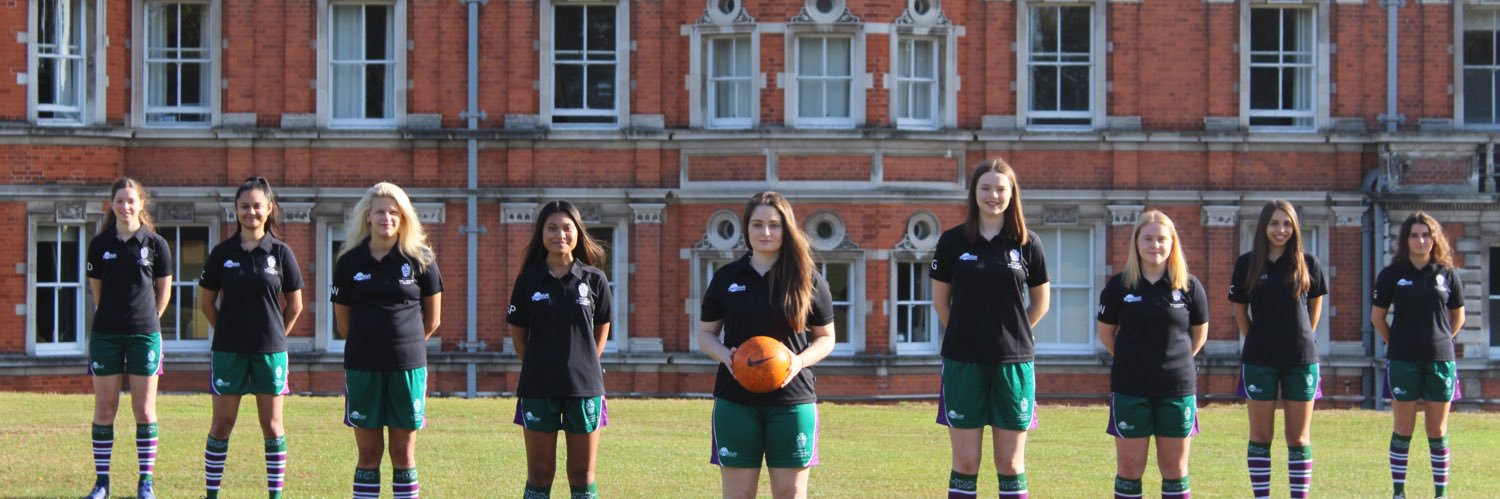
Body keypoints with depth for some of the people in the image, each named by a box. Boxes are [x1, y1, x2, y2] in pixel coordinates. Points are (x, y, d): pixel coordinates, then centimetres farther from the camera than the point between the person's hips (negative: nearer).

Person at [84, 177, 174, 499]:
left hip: (144, 334, -1)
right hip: (106, 334, 1)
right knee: (104, 408, 2)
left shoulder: (155, 244, 0)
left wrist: (148, 319, 10)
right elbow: (96, 288, 14)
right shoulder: (100, 244, 3)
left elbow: (164, 290, 9)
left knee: (144, 410, 1)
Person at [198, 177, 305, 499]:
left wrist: (275, 335, 4)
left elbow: (295, 305, 7)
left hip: (270, 351, 0)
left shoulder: (281, 254, -1)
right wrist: (227, 331, 6)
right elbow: (206, 301, 9)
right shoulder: (222, 254, 1)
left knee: (272, 426, 6)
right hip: (228, 351, 0)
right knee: (222, 424, 4)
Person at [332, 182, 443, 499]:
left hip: (407, 366, -1)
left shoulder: (420, 260, -1)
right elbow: (343, 323, 10)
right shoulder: (350, 263, 1)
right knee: (369, 454, 6)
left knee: (404, 454, 5)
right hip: (362, 366, 1)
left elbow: (432, 319, 8)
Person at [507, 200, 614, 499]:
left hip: (584, 386, 0)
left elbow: (602, 329, 11)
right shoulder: (529, 280, 0)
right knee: (539, 474, 5)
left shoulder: (594, 280, 0)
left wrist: (586, 365, 4)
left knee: (582, 475, 5)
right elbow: (518, 334, 8)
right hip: (538, 388, 0)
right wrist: (537, 368, 3)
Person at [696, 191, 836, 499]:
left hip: (792, 400, -1)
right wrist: (725, 355, -11)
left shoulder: (809, 281, 2)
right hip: (735, 400, 1)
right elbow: (705, 333, 11)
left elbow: (826, 338, 8)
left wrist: (800, 361, -13)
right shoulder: (727, 278, 5)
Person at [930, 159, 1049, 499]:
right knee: (965, 463, 2)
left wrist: (1012, 334, 10)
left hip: (1013, 363, 0)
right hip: (963, 363, 0)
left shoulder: (1027, 244, 2)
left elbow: (1040, 303, 12)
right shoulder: (953, 241, 0)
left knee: (1010, 463, 4)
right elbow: (940, 300, 11)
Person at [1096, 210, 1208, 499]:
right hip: (1130, 388, 0)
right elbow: (1106, 333, 9)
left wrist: (1175, 359, 8)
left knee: (1175, 467, 7)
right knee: (1129, 466, 4)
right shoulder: (1118, 287, -2)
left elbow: (1199, 335, 11)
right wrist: (1131, 360, 8)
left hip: (1178, 388, 1)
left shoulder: (1189, 287, 0)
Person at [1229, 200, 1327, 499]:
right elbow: (1240, 311, 8)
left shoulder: (1307, 263, 0)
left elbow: (1315, 305, 13)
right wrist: (1257, 341, 9)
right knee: (1261, 435, 3)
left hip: (1301, 359, 0)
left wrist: (1301, 337, 13)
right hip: (1260, 360, 0)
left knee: (1299, 437, 4)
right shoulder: (1247, 264, 0)